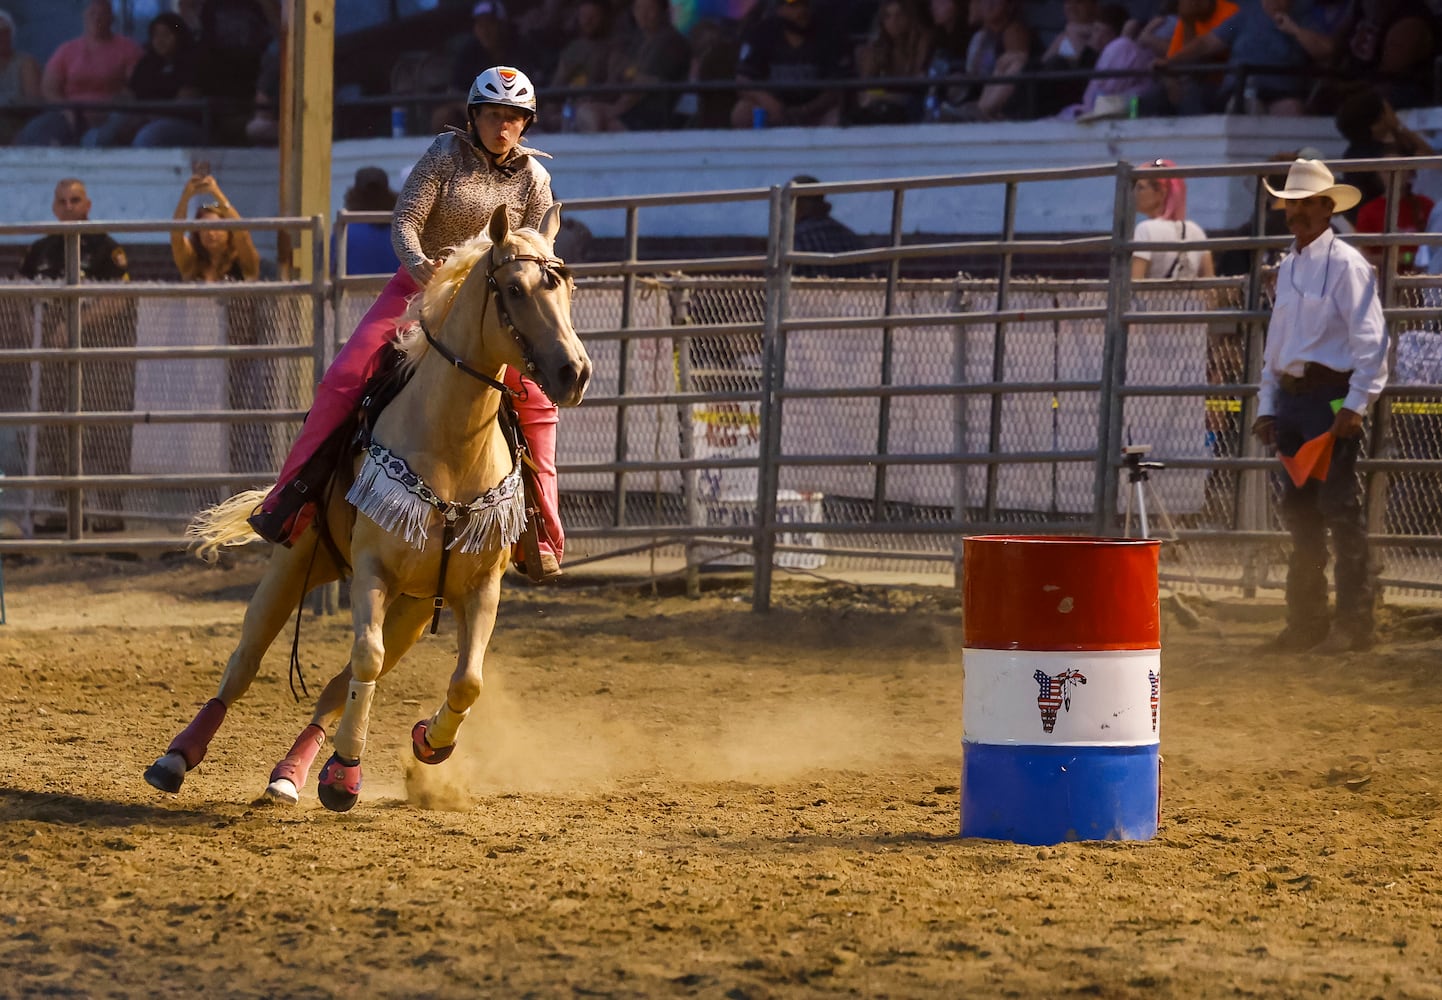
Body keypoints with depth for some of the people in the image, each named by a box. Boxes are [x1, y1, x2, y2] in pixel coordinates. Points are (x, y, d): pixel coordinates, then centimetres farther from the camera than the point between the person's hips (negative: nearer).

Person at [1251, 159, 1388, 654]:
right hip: (1290, 399, 8)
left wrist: (1355, 405, -19)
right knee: (1299, 511, 10)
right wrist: (1267, 405, 16)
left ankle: (1354, 623, -5)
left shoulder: (1346, 265, -8)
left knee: (1340, 510, -8)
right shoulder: (1288, 269, 16)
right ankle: (1305, 622, 16)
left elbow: (1370, 339, -13)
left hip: (1330, 397, -8)